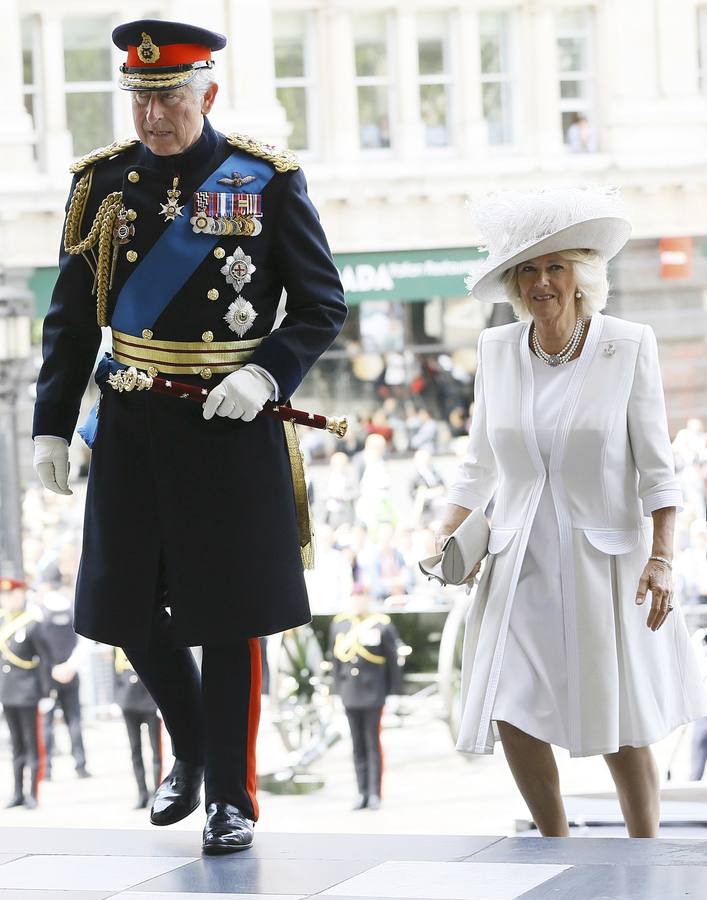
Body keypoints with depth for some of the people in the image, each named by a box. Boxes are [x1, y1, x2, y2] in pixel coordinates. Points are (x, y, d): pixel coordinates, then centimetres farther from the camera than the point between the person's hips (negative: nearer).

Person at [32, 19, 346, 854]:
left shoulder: (266, 179, -4)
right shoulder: (102, 182, 4)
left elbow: (322, 305, -1)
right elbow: (71, 321, 9)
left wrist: (266, 375, -17)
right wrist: (51, 427, 5)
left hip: (233, 423, -3)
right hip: (132, 429, 3)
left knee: (228, 613, -1)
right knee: (129, 605, 7)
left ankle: (230, 795, 12)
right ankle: (191, 752, 32)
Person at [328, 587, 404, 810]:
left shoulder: (382, 625, -2)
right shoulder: (338, 625, 10)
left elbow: (393, 661, 0)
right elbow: (336, 659, 16)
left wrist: (394, 693, -2)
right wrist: (339, 689, 13)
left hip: (373, 694, -4)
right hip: (350, 695, 4)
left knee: (372, 744, -4)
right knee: (357, 745, 7)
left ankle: (375, 794, -3)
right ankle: (362, 792, 11)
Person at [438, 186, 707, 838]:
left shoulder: (630, 347, -5)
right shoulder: (497, 350, 4)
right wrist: (447, 536, 2)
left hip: (606, 560, -3)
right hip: (521, 563, 3)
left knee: (622, 727, -1)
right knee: (512, 715, -3)